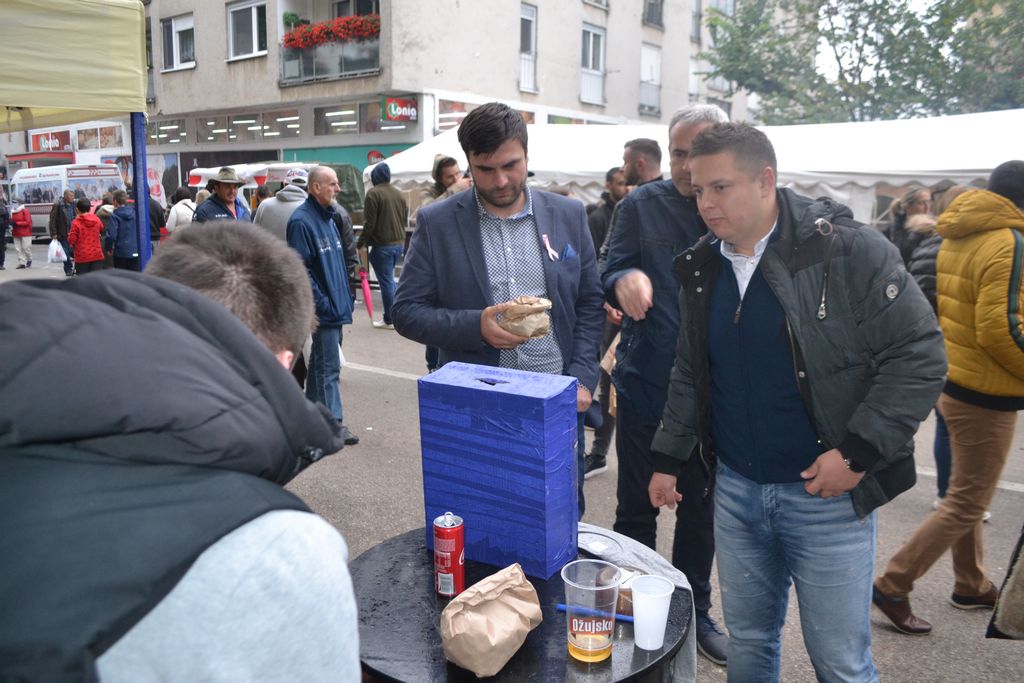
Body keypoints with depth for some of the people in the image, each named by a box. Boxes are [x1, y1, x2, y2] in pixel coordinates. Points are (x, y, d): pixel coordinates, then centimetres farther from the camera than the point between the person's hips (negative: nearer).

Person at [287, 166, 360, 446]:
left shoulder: (327, 217, 15)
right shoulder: (301, 221, -15)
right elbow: (300, 268, -19)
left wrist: (346, 295, 17)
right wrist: (321, 303, -20)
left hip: (336, 304, 9)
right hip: (324, 307, -9)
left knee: (321, 359, 18)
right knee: (328, 365, -5)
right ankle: (332, 420, 3)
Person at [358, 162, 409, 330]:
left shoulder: (373, 193, -11)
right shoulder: (398, 194, 10)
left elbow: (369, 223, -14)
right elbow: (405, 220, 15)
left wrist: (361, 244, -6)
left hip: (382, 245, -7)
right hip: (399, 243, 7)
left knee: (386, 281, 0)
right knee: (389, 279, 20)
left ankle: (389, 320, 5)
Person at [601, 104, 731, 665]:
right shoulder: (642, 205, -4)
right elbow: (607, 277, -5)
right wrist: (624, 279, -28)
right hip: (646, 386, -1)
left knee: (701, 510, 18)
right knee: (636, 509, 12)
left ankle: (694, 612, 38)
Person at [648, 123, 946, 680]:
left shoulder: (849, 250, -13)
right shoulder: (701, 268, 4)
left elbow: (920, 355, -12)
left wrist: (859, 452, -16)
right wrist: (667, 458, 14)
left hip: (827, 492, -4)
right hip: (734, 489, 5)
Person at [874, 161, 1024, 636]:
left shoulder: (957, 238, 7)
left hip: (952, 381, 9)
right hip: (986, 396, -9)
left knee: (965, 493, 21)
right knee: (966, 506, 2)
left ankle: (971, 586, 37)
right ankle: (892, 587, 5)